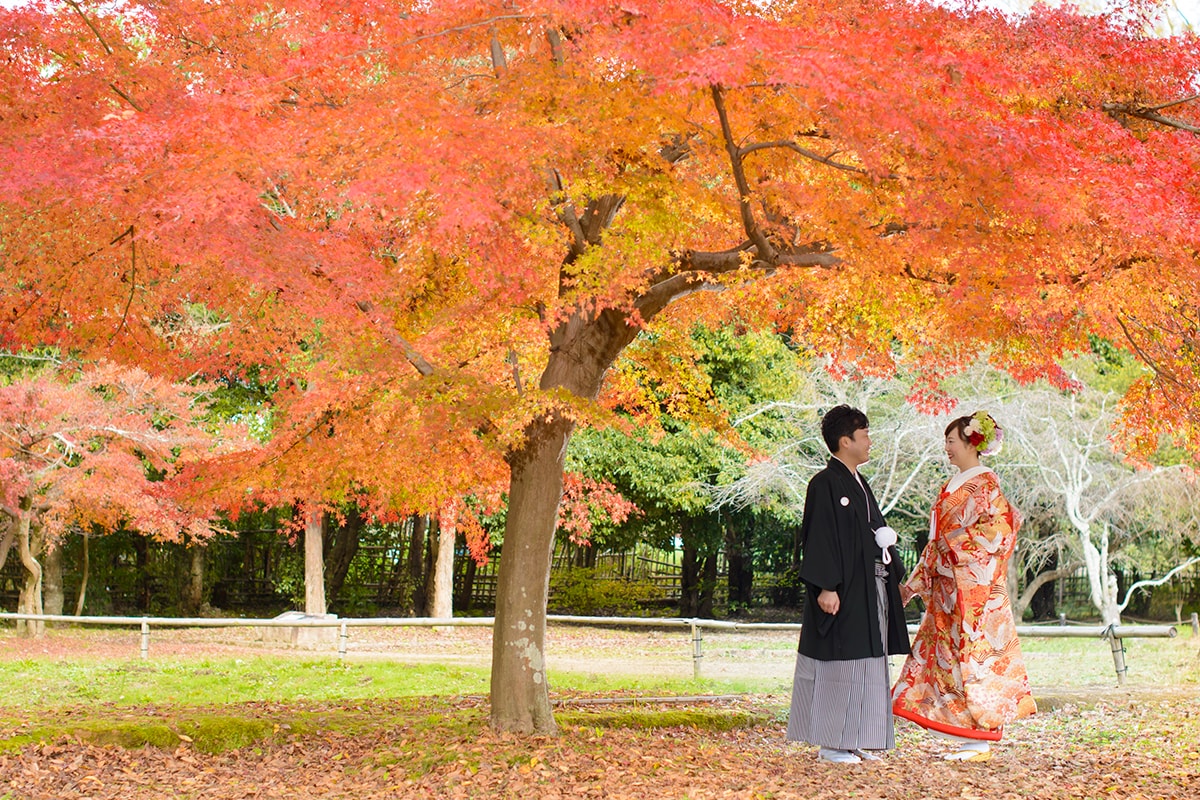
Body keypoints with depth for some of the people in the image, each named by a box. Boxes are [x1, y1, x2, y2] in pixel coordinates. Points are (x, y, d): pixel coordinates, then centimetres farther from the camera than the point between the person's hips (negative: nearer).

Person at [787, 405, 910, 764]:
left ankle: (852, 740, 16)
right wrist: (826, 587, -22)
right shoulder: (825, 485, -11)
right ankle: (830, 744, 0)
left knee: (866, 664, 10)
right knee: (837, 666, -6)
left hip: (869, 590, 9)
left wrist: (895, 577, 17)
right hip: (843, 592, -9)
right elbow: (819, 539, -16)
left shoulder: (859, 485, 17)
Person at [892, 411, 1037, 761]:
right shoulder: (953, 484, 17)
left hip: (973, 588, -9)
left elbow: (997, 531, -14)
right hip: (946, 589, 9)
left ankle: (980, 743, -2)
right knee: (947, 659, 7)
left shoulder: (985, 483, -8)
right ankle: (965, 739, 13)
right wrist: (915, 582, 16)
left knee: (974, 657, -6)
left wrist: (955, 542, -13)